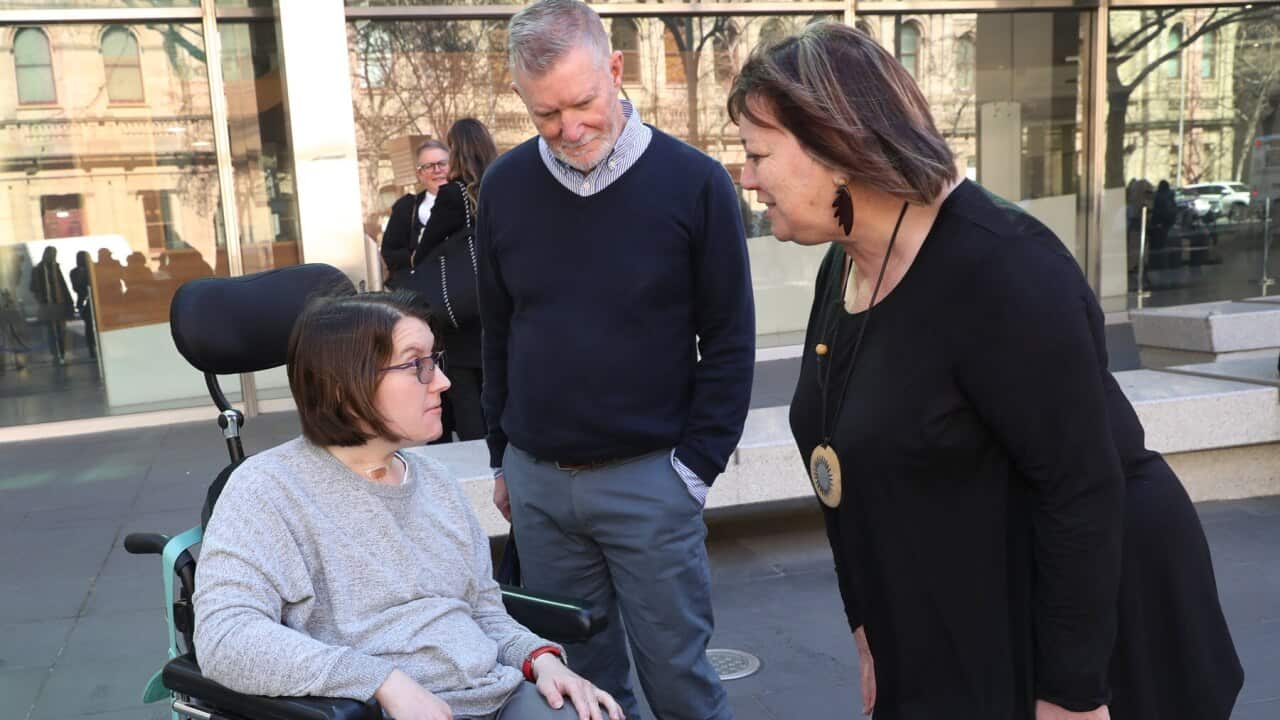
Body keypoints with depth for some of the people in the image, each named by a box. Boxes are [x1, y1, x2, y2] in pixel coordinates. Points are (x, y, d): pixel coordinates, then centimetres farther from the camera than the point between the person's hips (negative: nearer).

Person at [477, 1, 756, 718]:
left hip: (648, 477, -3)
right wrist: (502, 459, 13)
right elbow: (497, 335, 10)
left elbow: (730, 343, -5)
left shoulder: (694, 182, -9)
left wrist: (695, 468, -7)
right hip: (536, 479, 4)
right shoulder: (504, 187, 1)